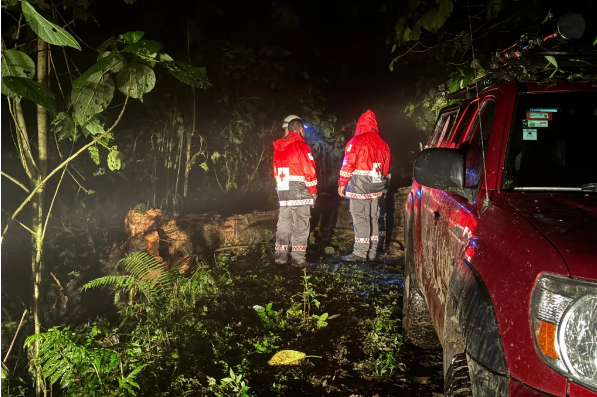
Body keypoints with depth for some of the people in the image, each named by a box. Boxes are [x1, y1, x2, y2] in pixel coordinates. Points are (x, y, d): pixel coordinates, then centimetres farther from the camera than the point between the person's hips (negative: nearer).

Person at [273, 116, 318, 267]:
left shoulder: (278, 147, 10)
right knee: (300, 225, -1)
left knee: (284, 223, 12)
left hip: (283, 192, 6)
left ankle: (281, 256, 16)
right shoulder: (301, 146, -10)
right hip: (300, 192, -6)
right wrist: (313, 192, -2)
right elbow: (309, 171, -12)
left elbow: (276, 171, 13)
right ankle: (298, 258, 0)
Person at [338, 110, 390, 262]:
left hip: (359, 186, -6)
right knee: (373, 218, 11)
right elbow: (385, 167, 14)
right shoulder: (382, 143, 10)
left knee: (360, 218, -5)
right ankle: (372, 253, 17)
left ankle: (360, 252, -7)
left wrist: (342, 184, -5)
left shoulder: (356, 141, -9)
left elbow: (348, 164, -12)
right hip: (375, 187, 6)